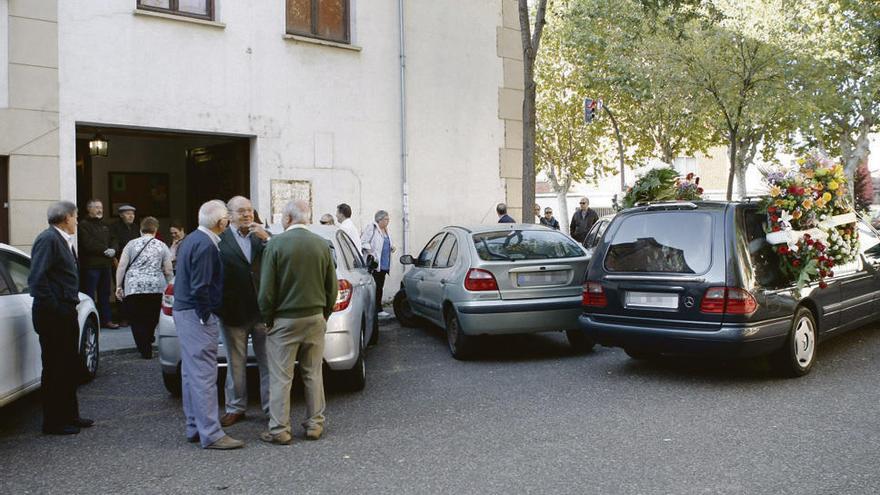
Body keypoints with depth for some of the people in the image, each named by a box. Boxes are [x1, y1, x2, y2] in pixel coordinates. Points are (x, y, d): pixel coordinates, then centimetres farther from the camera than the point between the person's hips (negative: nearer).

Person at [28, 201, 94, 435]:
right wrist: (54, 308, -20)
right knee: (55, 369, 0)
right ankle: (53, 422, 9)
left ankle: (70, 416, 28)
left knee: (71, 368, 16)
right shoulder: (48, 239, -13)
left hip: (66, 313, 9)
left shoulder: (63, 240, 15)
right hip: (53, 316, -9)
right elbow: (36, 278, -21)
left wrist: (70, 305, 11)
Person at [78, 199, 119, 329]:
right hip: (91, 265, -7)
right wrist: (105, 250, -13)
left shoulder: (104, 225, 21)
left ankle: (106, 319, 17)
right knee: (90, 294, -6)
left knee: (105, 294, 12)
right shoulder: (84, 225, -5)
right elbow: (88, 245, -16)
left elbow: (113, 240, 17)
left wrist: (113, 250, -4)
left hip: (105, 265, 8)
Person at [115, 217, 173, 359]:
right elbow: (168, 271, 7)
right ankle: (149, 339, 29)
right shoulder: (162, 246, 8)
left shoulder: (131, 244, 8)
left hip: (133, 287, -1)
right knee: (152, 318, 18)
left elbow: (121, 266, 2)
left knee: (137, 320, 4)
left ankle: (145, 350, 0)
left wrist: (119, 286, 7)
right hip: (156, 288, 1)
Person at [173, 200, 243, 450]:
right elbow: (200, 286, -22)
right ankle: (211, 434, -4)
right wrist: (206, 317, -15)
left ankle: (195, 428, 22)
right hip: (197, 316, -11)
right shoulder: (206, 245, -18)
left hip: (183, 311, 11)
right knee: (204, 375, -8)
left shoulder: (192, 239, 14)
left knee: (192, 373, 14)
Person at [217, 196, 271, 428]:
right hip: (234, 311, -2)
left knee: (268, 363, 7)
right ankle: (236, 408, 24)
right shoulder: (220, 239, -5)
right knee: (236, 364, 11)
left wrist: (266, 239, -13)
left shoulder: (264, 236, 7)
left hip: (263, 310, 2)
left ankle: (271, 407, 17)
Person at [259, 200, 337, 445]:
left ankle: (279, 430, 9)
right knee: (313, 374, 12)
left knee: (280, 378, 4)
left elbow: (266, 289, -10)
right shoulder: (322, 244, 1)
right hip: (315, 318, 4)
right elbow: (332, 286, 6)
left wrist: (267, 318, 3)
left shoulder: (276, 244, -10)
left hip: (284, 320, -4)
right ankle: (315, 425, 20)